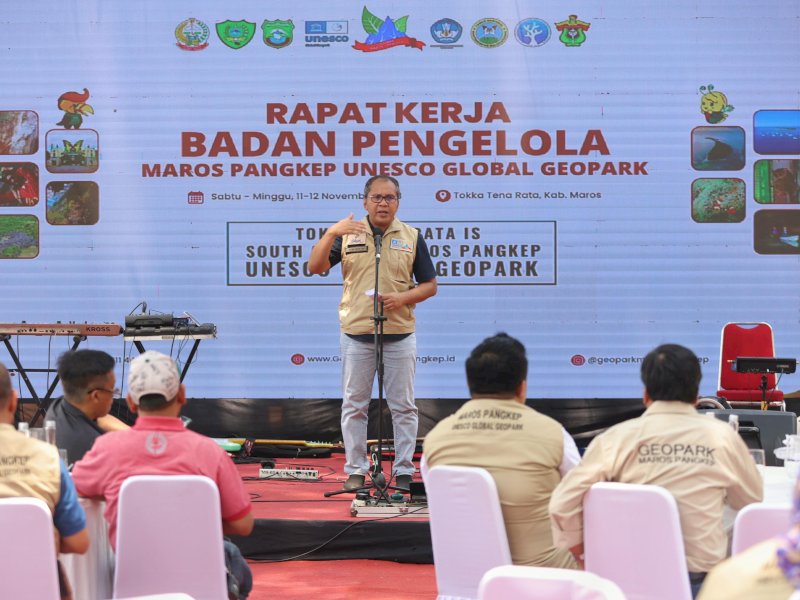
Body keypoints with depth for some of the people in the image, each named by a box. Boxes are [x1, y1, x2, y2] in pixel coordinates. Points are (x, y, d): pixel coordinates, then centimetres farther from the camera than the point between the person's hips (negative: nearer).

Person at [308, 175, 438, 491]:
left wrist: (403, 297, -13)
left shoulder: (411, 237, 5)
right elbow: (315, 267, -6)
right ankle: (355, 469, 12)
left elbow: (429, 285, 6)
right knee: (354, 405, 5)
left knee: (403, 406, 3)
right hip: (356, 333, 0)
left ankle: (404, 470, 10)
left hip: (399, 334, 0)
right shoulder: (348, 234, 4)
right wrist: (331, 233, -21)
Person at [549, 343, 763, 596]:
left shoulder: (617, 438, -5)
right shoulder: (721, 437, -3)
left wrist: (585, 558, 8)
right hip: (700, 581, 0)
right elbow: (753, 498, 15)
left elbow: (563, 504, -7)